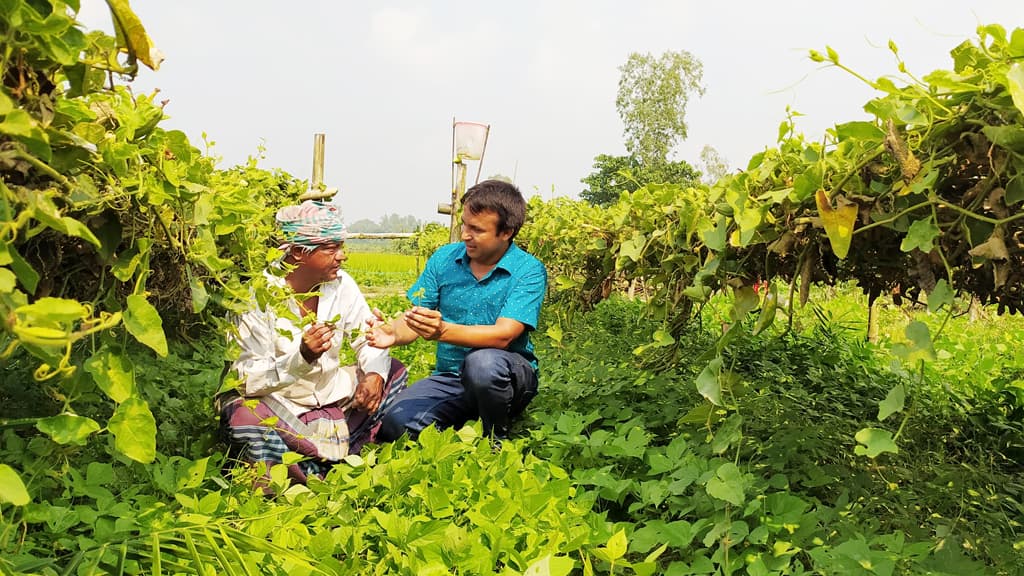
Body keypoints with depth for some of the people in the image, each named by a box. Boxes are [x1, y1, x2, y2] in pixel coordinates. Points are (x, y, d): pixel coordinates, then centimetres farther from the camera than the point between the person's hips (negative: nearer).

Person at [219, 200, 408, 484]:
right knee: (244, 418, -36)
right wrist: (302, 357, -37)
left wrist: (374, 374, -22)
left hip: (333, 397, 6)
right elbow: (246, 380, -21)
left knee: (393, 371, -5)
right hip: (278, 405, -5)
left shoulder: (340, 283, -4)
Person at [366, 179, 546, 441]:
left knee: (483, 361, -38)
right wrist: (393, 333, -23)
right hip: (450, 378, 3)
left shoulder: (528, 271, -12)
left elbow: (503, 335, -24)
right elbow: (413, 318, 1)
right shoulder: (444, 258, 2)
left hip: (510, 377, -3)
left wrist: (443, 331, -38)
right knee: (396, 424, -22)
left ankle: (497, 441, -9)